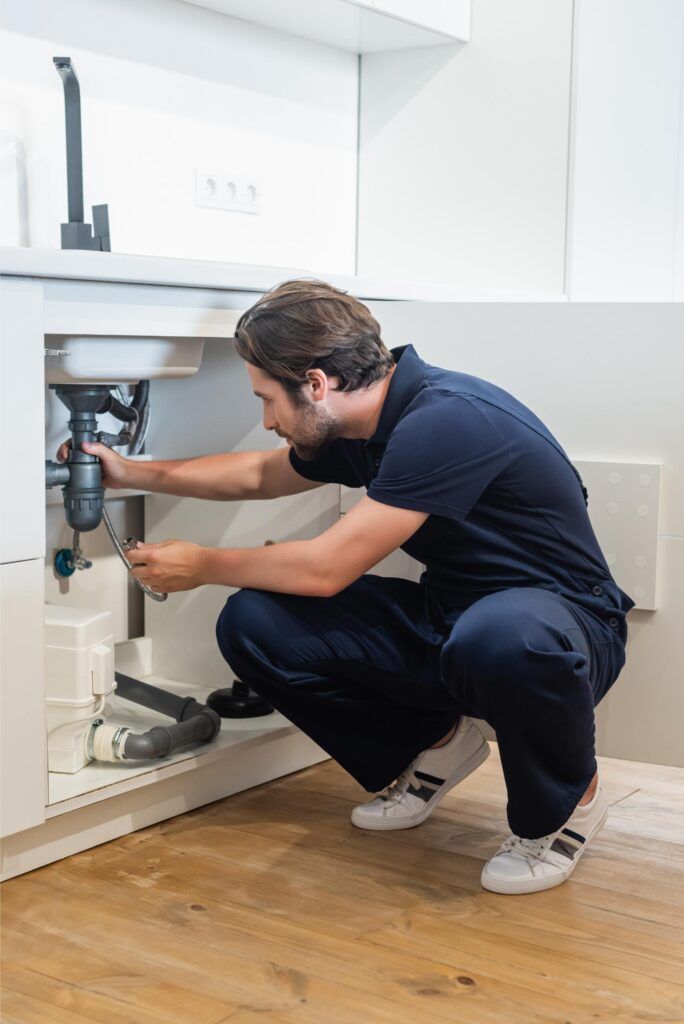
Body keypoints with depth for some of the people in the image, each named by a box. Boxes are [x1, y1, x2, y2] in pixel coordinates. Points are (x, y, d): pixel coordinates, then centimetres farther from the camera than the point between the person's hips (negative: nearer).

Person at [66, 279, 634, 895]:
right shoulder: (364, 426, 3)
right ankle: (433, 744, 12)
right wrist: (133, 473, 23)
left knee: (497, 637, -45)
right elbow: (259, 475, 24)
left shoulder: (446, 421, -26)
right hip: (445, 620, 8)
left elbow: (325, 567, -23)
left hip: (564, 623, -8)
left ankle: (566, 804, -11)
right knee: (252, 624, -8)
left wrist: (201, 565, -8)